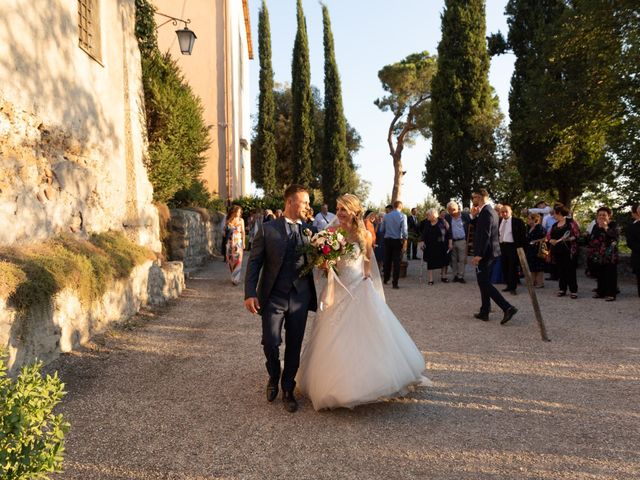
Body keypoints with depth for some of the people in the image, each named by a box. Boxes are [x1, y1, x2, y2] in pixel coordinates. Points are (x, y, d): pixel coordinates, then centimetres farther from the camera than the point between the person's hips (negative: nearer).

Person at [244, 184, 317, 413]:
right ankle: (273, 377, 32)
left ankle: (288, 390, 28)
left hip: (300, 298, 2)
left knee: (294, 346, 9)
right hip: (273, 297, -2)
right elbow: (254, 262, -3)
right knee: (270, 342, -1)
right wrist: (250, 294, -11)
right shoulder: (268, 229, -2)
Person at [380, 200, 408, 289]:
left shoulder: (386, 216, 4)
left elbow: (382, 230, 8)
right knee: (396, 262, 0)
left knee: (387, 260, 14)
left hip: (387, 240, 4)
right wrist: (405, 243, -9)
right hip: (398, 240, -3)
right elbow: (404, 231, -12)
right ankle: (395, 283, 0)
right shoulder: (402, 216, -7)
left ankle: (386, 280, 24)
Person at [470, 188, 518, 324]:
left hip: (485, 253, -10)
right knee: (484, 283, 15)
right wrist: (474, 216, 4)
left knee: (484, 283, -6)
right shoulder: (490, 211, 15)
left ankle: (507, 308, -10)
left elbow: (485, 235, -23)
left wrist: (479, 255, -24)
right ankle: (484, 312, 21)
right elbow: (478, 229, 16)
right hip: (490, 252, 10)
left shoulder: (486, 212, -17)